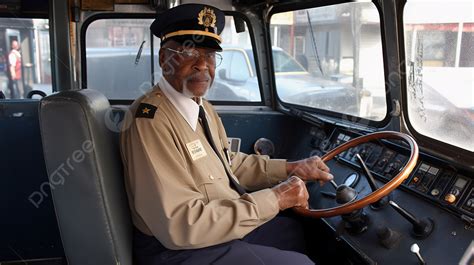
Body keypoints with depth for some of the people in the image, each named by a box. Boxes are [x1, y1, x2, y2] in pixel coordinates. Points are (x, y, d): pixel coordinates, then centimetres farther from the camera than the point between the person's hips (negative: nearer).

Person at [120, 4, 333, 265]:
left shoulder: (203, 107, 2)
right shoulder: (151, 120, -27)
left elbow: (229, 164, 13)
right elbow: (181, 226, -31)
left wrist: (290, 169, 1)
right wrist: (274, 199, -26)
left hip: (220, 222, 9)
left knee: (292, 230, 23)